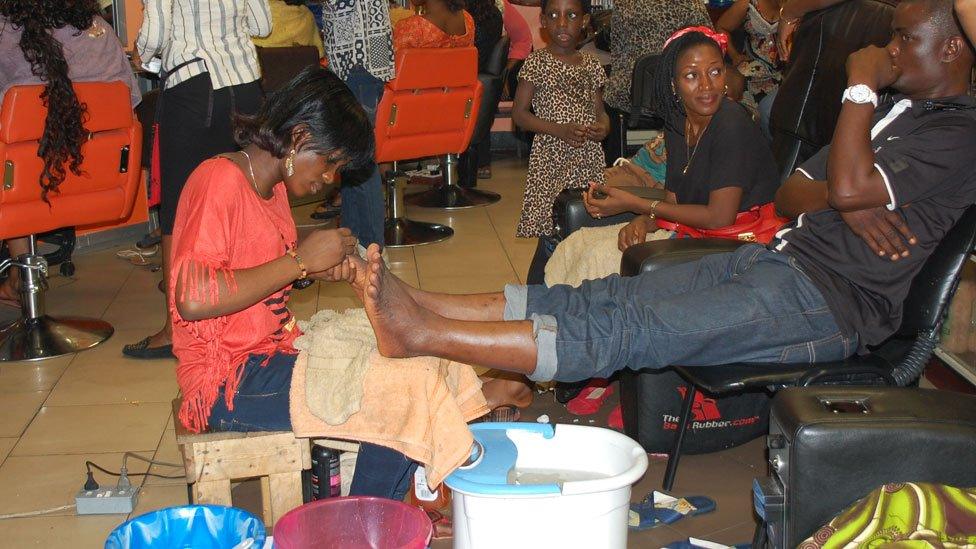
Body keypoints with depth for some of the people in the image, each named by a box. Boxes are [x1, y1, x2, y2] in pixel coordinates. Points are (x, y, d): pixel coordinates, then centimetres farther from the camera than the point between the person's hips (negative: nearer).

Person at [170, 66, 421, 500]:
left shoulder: (272, 185, 13)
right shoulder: (219, 179, -16)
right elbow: (193, 298, -27)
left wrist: (319, 267, 2)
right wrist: (300, 260, -21)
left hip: (273, 357, 10)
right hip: (229, 381, -10)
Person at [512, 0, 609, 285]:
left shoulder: (592, 65, 11)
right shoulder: (537, 63, -3)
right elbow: (519, 113, -5)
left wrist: (603, 126, -6)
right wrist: (559, 130, -17)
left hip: (589, 159, 5)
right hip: (551, 158, -4)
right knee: (551, 238, -6)